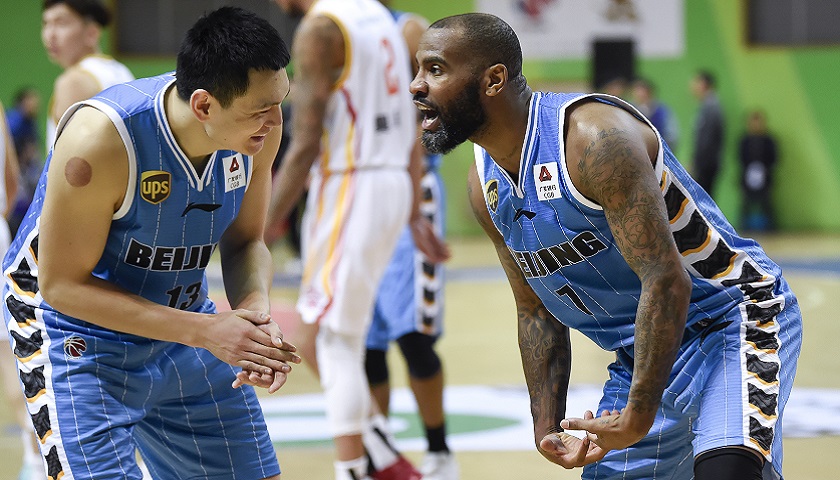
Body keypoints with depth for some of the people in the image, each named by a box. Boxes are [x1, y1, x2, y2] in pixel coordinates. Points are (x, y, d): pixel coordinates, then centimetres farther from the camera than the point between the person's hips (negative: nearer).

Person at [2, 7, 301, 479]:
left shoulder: (258, 127, -15)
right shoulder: (101, 138, -32)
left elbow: (245, 242, 2)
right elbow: (63, 285, -25)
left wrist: (256, 311, -21)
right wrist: (204, 331, -30)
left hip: (181, 320, 6)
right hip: (76, 332, -6)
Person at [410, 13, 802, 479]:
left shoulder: (595, 137, -25)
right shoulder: (484, 186, 1)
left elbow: (666, 280, -29)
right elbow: (536, 311, 12)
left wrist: (637, 419, -28)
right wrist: (547, 425, 2)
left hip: (732, 318, -8)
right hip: (644, 349, 8)